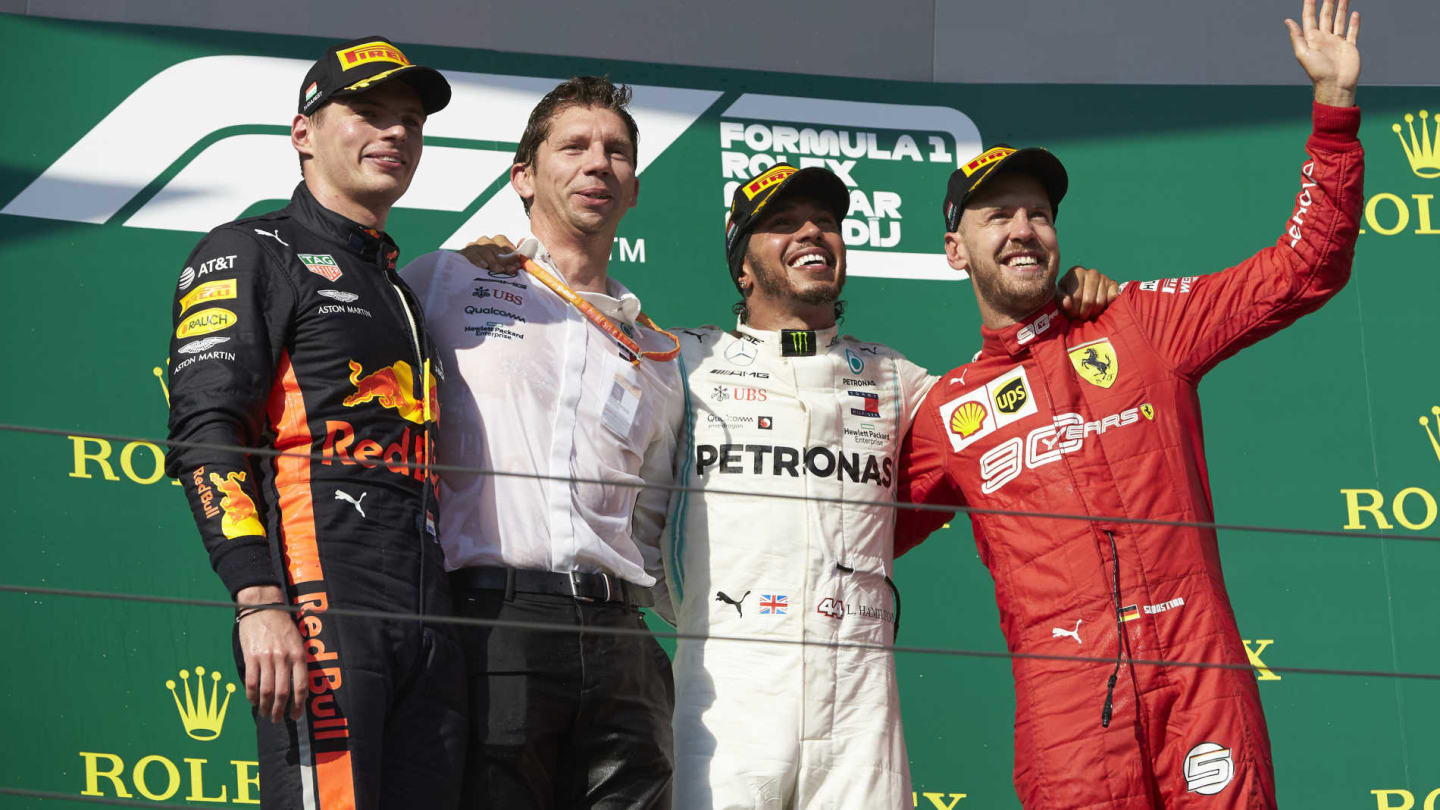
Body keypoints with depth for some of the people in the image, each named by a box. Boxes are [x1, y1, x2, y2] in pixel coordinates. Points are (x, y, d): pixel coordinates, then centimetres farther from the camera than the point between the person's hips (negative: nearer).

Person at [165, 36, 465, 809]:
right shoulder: (251, 254, 4)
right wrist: (259, 601, -21)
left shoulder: (402, 287, 28)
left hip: (427, 624, 8)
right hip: (317, 605, -8)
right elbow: (203, 434, -9)